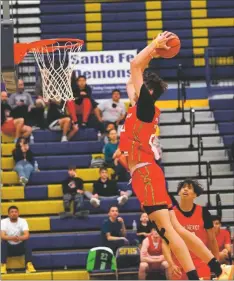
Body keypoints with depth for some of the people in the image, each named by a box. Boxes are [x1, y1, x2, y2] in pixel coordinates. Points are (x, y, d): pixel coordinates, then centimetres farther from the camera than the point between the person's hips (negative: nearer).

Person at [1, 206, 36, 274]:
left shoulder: (23, 221, -9)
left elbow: (27, 235, -23)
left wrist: (19, 238, -46)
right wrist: (12, 238, -47)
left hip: (20, 247, 1)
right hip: (9, 247, 0)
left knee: (27, 241, -29)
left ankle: (29, 265, -33)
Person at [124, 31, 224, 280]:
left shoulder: (146, 106, -5)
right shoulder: (140, 108, 18)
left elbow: (135, 65, -9)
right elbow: (132, 79, 34)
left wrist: (155, 45, 2)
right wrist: (152, 53, 30)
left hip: (145, 173, -9)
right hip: (144, 174, 9)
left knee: (168, 230, -17)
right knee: (175, 229, 8)